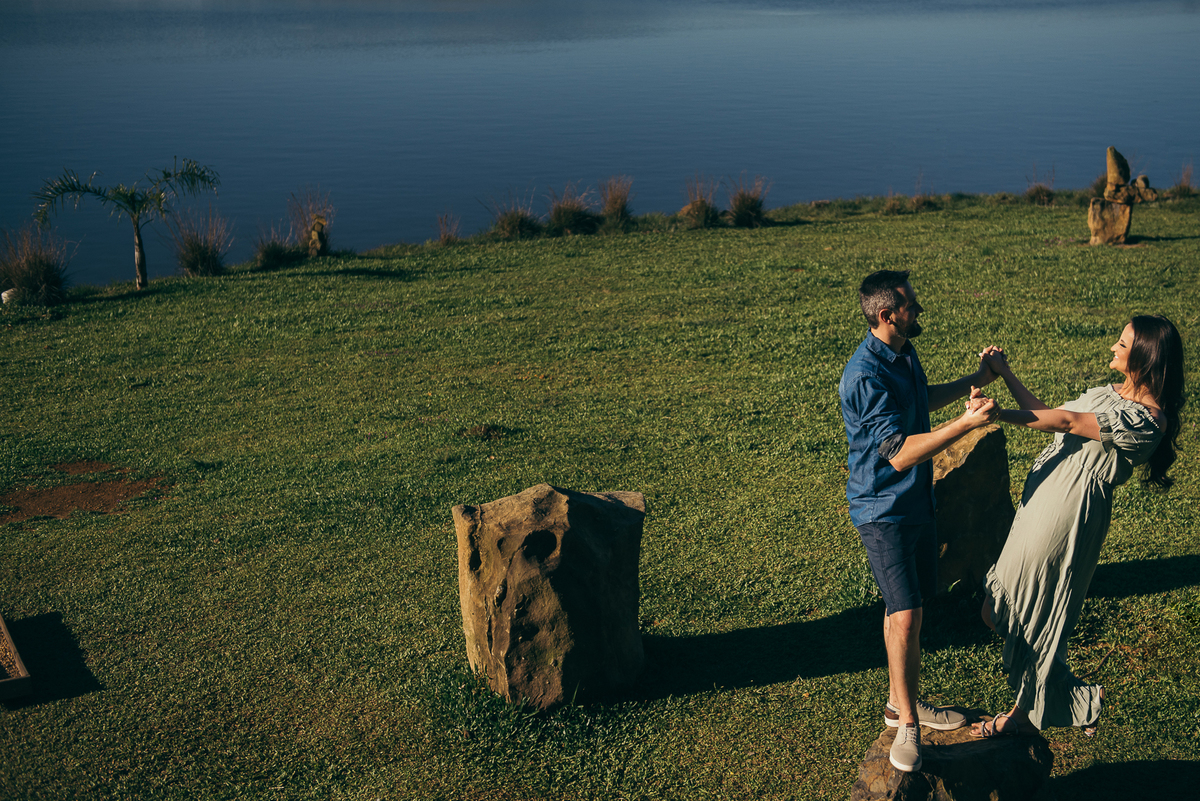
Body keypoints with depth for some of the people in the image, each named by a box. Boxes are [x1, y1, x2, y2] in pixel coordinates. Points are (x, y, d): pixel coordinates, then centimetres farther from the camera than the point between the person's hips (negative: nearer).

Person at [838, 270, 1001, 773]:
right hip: (883, 510, -9)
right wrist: (967, 423, -31)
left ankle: (900, 702, 31)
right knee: (905, 614, -11)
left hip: (916, 501, 9)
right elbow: (899, 452, -29)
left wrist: (974, 380, 21)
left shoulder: (904, 355, 5)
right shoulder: (865, 376, -26)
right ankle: (907, 724, 1)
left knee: (907, 607, 17)